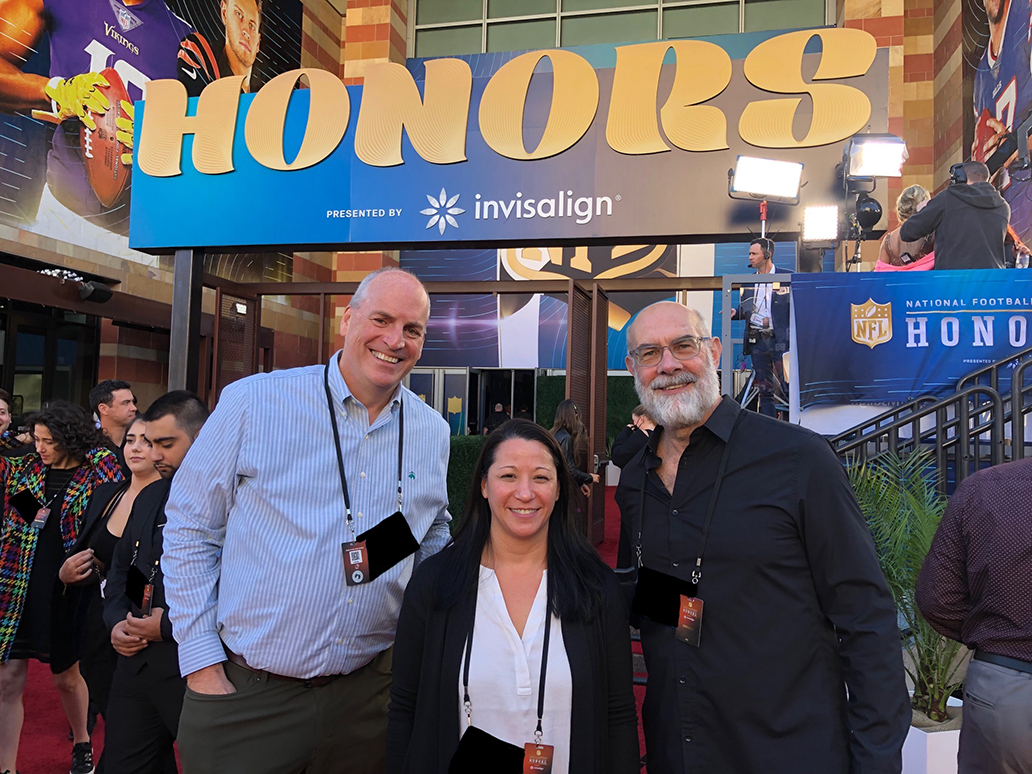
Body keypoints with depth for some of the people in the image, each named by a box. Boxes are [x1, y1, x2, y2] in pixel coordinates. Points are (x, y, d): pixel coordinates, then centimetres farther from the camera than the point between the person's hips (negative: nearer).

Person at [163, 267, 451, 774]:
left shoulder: (433, 433, 2)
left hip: (365, 692, 3)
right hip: (244, 694, -3)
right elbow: (189, 530, -4)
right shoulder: (253, 402, -9)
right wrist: (202, 664, -6)